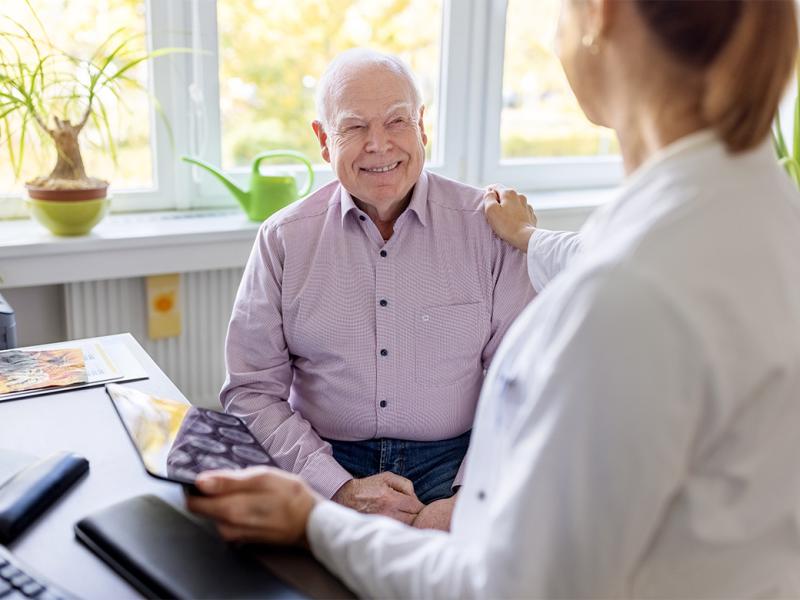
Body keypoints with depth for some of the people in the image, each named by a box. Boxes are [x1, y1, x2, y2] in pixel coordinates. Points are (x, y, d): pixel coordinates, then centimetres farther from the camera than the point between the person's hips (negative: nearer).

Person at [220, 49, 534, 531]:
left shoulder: (487, 227, 0)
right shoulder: (284, 239, 2)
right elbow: (251, 392, 1)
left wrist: (468, 501, -14)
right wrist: (342, 490, -12)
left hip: (454, 463, 0)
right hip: (326, 467, 1)